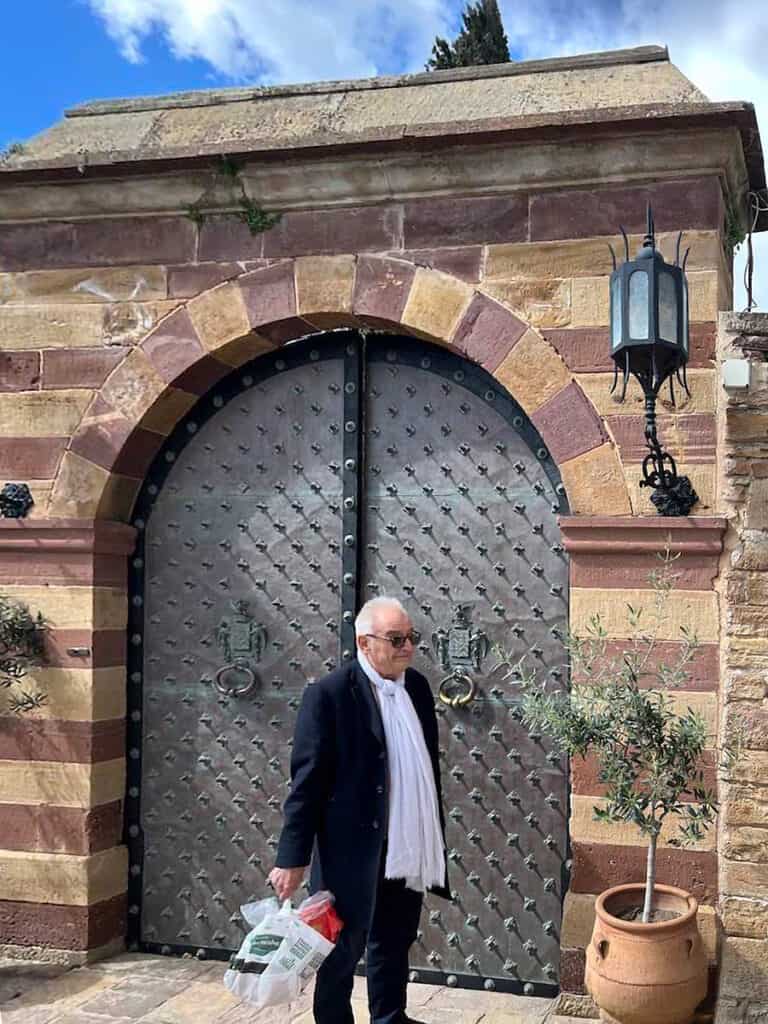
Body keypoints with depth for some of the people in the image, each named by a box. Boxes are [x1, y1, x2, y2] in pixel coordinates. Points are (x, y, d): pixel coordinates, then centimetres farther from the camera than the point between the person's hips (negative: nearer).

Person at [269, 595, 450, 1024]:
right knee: (343, 950, 7)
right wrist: (293, 857, -14)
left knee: (395, 944, 20)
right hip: (353, 850, -6)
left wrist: (435, 836, 15)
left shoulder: (418, 686, 6)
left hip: (409, 848, 7)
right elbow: (307, 780, -14)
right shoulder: (329, 694, -14)